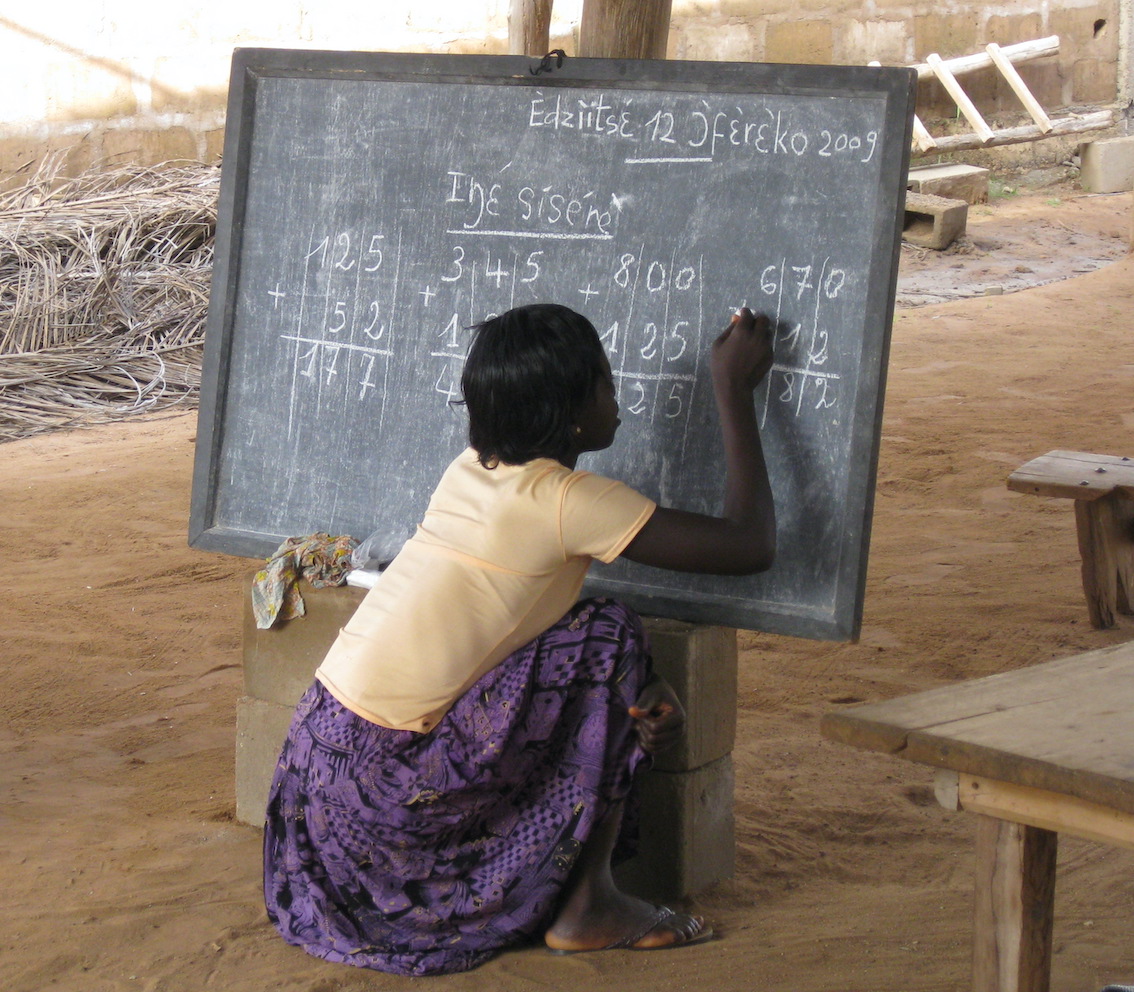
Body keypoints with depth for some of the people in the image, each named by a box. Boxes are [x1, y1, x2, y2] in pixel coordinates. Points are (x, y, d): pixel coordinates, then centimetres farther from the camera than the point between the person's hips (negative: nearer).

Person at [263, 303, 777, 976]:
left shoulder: (473, 469, 9)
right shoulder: (566, 502, -15)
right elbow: (750, 547, -11)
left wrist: (642, 688, 2)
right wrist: (735, 393, -1)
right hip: (384, 785, -8)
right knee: (610, 643, -5)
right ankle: (588, 905, 2)